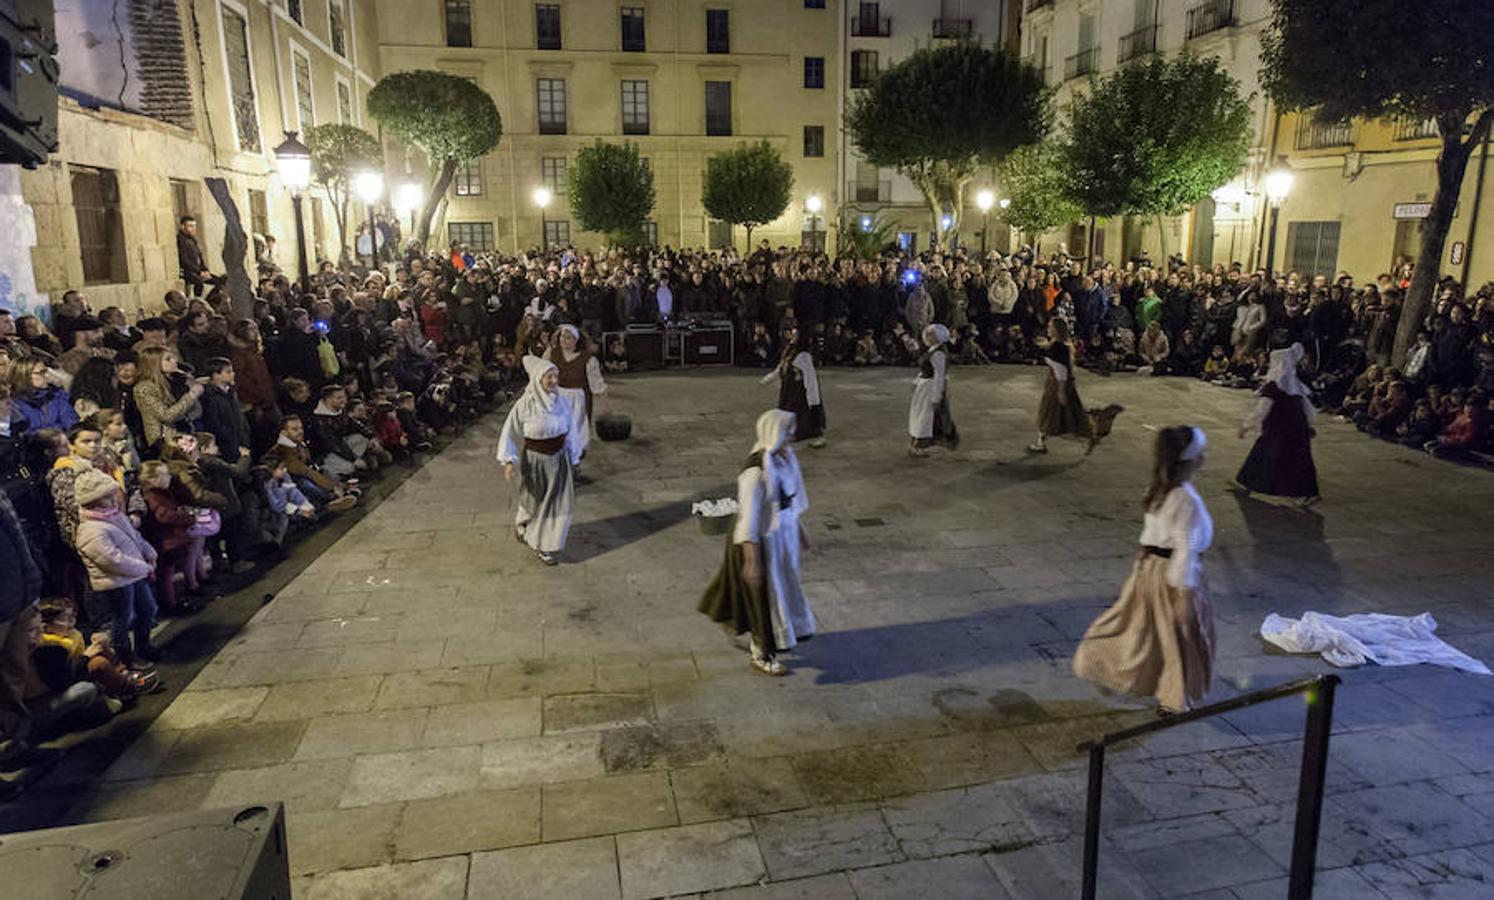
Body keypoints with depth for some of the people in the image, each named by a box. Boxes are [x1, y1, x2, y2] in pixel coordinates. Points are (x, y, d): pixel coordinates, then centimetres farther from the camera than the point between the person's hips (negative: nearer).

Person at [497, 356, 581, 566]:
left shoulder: (562, 402, -4)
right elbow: (510, 432, -9)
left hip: (559, 458, 3)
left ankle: (546, 548, 23)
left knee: (559, 503, 6)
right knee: (534, 503, 14)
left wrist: (573, 459, 11)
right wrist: (509, 460, -17)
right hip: (535, 460, -3)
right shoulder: (525, 405, -15)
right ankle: (521, 525, 46)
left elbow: (570, 433, 6)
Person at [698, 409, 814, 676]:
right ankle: (762, 656, 30)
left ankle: (759, 642, 47)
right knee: (765, 596, 8)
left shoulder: (782, 459, -3)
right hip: (763, 542, -9)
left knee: (780, 589, 24)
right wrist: (752, 561, -25)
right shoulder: (755, 472, -29)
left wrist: (798, 531, 21)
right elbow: (748, 518, -26)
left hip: (782, 537, 9)